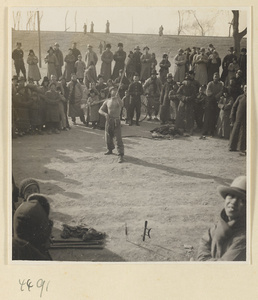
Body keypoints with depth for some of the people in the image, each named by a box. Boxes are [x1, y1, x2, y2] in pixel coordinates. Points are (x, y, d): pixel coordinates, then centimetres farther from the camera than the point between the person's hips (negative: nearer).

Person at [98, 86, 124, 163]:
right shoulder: (107, 101, 8)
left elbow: (121, 105, -23)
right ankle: (110, 150, 40)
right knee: (108, 137, 15)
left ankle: (121, 155, -11)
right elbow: (100, 110, 6)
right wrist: (105, 114, -14)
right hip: (109, 121, 4)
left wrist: (117, 97, -35)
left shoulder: (118, 100, 1)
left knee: (118, 138, -11)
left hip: (116, 121, -4)